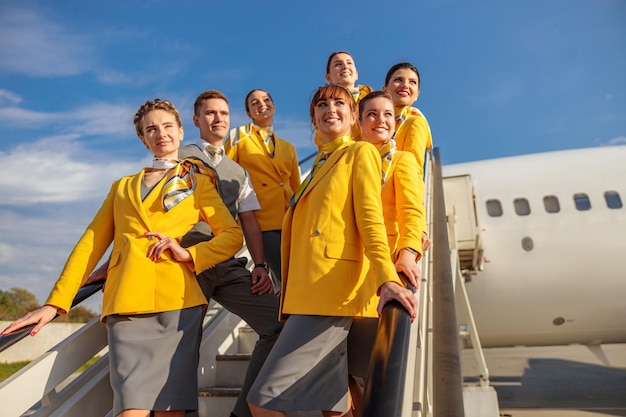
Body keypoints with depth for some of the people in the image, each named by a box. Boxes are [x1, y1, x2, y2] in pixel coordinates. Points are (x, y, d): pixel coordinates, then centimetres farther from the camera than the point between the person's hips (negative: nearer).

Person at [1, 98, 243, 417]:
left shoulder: (198, 182, 16)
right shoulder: (122, 186, 24)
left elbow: (233, 235, 6)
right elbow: (92, 243, 17)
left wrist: (190, 254, -10)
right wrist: (55, 302, 8)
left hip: (177, 301, -1)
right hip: (126, 303, 2)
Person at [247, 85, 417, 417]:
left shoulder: (361, 152, 3)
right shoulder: (319, 164, 25)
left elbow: (370, 218, -10)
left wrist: (387, 279, -24)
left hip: (333, 288, -8)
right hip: (309, 290, 8)